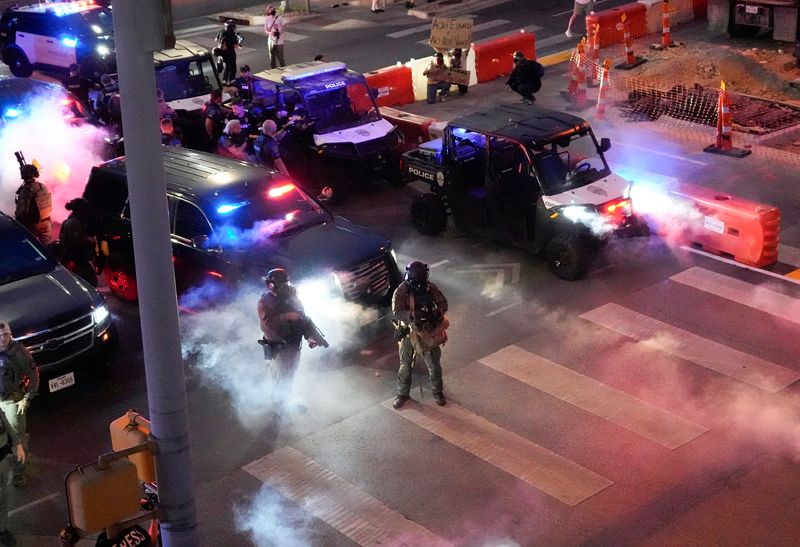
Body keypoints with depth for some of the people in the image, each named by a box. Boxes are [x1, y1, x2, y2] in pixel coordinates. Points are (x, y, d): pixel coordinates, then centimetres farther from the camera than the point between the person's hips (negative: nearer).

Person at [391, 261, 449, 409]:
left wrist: (436, 313, -31)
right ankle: (402, 394, 31)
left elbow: (443, 304, -11)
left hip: (429, 333, 1)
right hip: (408, 333, -1)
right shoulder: (401, 291, -17)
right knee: (405, 366, 13)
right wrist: (413, 315, -42)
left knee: (434, 365, 12)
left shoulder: (431, 288, -9)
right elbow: (397, 312, -26)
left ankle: (438, 392, 33)